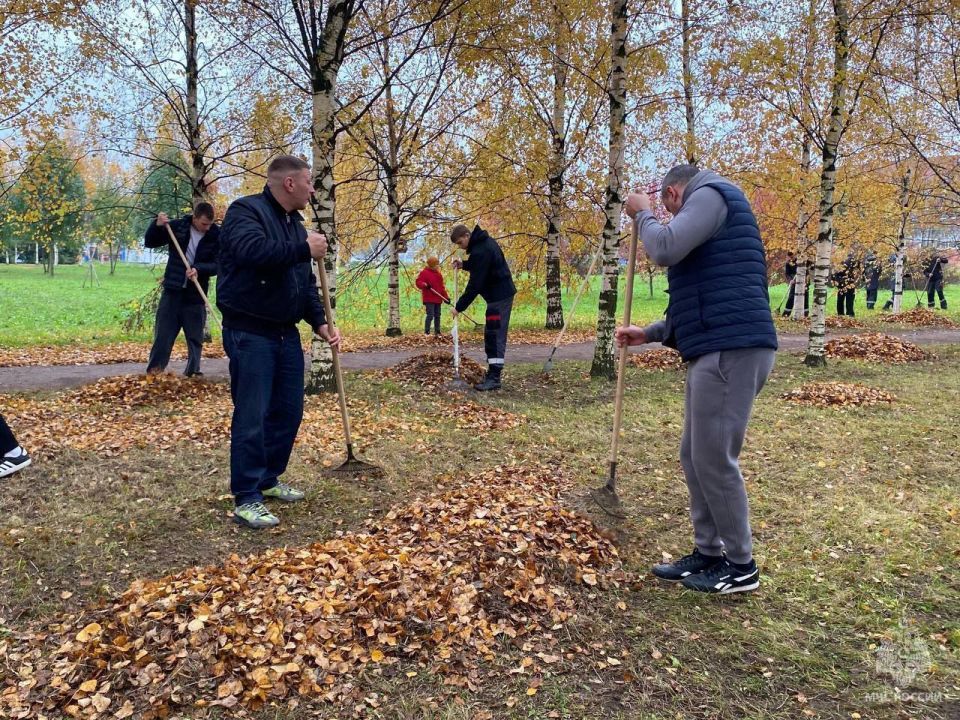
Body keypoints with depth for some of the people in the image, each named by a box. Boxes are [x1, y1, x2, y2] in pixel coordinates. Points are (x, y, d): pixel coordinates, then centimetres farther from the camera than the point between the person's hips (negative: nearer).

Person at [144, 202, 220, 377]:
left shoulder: (217, 235, -7)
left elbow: (217, 265, -10)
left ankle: (193, 372, 17)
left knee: (195, 337, 7)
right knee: (163, 333, 3)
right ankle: (153, 372, 9)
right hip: (172, 290, 1)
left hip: (196, 294, 0)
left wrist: (199, 270, -28)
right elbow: (149, 242, 3)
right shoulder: (177, 226, -3)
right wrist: (157, 225, -15)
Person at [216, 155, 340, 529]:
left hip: (286, 333, 9)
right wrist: (304, 248, -22)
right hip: (249, 333, -9)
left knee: (289, 411, 12)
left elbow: (307, 283, 18)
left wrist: (319, 322, 6)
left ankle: (268, 480, 28)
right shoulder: (245, 211, -10)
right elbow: (253, 251, -32)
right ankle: (247, 499, 2)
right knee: (251, 417, -6)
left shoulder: (295, 224, 16)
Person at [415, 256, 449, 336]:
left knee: (437, 316, 11)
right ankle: (426, 332, -7)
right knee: (430, 315, -13)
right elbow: (418, 282, -10)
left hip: (438, 299, 8)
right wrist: (425, 285, -30)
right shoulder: (424, 273, -5)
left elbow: (442, 287, 20)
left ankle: (437, 332, 18)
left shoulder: (438, 274, 17)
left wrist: (446, 297, 14)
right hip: (429, 299, -8)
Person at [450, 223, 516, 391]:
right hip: (500, 293, 11)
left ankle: (494, 378, -12)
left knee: (495, 335, -11)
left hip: (499, 295, -11)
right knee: (490, 334, 11)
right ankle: (493, 373, 13)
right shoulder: (484, 241, 10)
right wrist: (464, 264, 9)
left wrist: (459, 307, -15)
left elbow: (475, 284, -21)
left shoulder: (480, 251, -21)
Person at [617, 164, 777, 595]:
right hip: (719, 350, 11)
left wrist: (642, 213, 3)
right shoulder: (709, 211, 29)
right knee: (695, 458, 14)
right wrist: (649, 334, 31)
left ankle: (742, 568, 9)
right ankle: (709, 554, 24)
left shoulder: (710, 195, -1)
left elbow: (665, 249, -17)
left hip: (731, 350, -11)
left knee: (715, 460, -4)